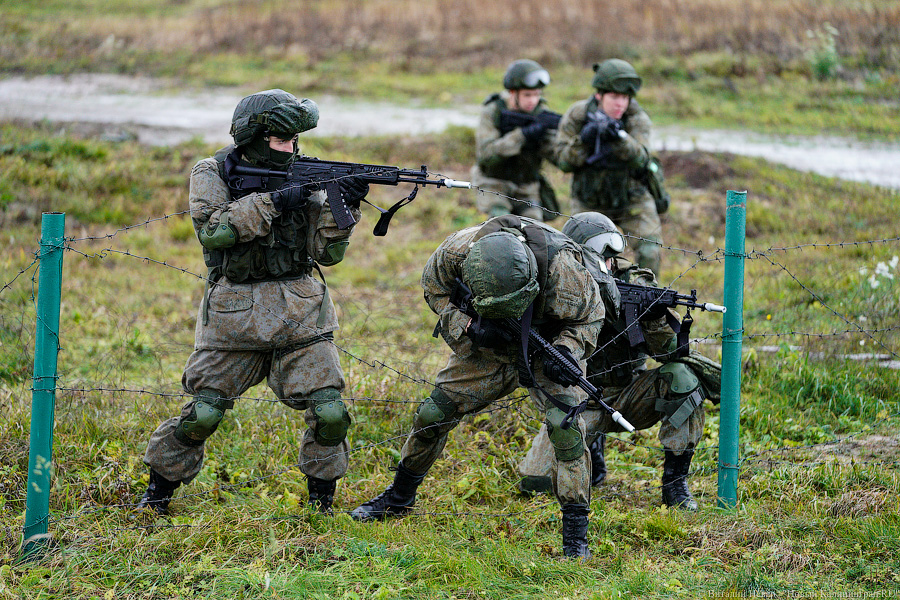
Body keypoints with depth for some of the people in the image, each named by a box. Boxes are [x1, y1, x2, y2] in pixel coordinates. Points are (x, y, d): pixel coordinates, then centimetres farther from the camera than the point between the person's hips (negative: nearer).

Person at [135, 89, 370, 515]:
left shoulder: (302, 178, 6)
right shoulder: (212, 174, -2)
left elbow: (326, 252, 3)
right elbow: (211, 230, -20)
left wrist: (342, 208, -13)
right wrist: (272, 203, -23)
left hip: (299, 312, 3)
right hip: (234, 314, -3)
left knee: (329, 414, -7)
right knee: (201, 415, 0)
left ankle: (321, 505, 10)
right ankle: (157, 495, 19)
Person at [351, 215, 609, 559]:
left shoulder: (561, 269, -38)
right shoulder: (460, 250, -33)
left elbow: (589, 316, -18)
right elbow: (435, 288, -10)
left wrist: (566, 352, -38)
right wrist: (469, 326, -27)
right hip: (487, 348, 3)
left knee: (565, 427, -24)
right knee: (432, 415, 4)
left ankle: (576, 533, -14)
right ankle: (399, 498, 30)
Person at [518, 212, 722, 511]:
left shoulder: (636, 282, -11)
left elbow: (670, 349, -16)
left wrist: (655, 317, -37)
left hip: (632, 395, 1)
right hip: (586, 400, 0)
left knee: (682, 378, -31)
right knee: (535, 480, -19)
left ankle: (675, 482, -17)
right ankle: (592, 445, 16)